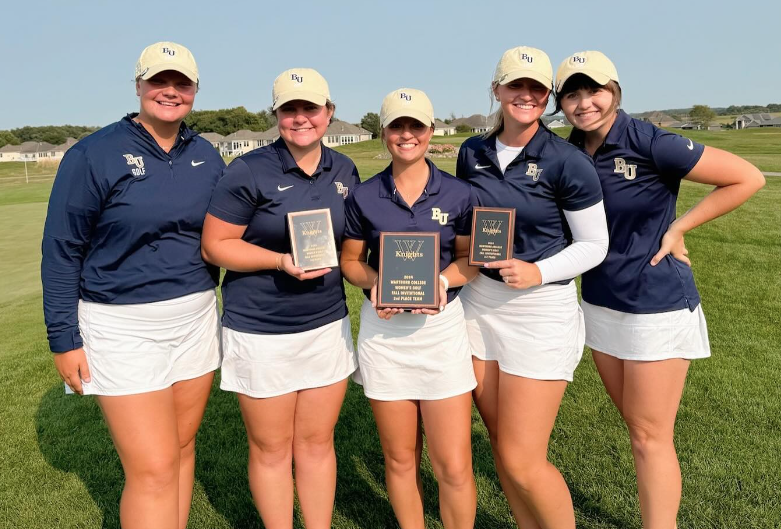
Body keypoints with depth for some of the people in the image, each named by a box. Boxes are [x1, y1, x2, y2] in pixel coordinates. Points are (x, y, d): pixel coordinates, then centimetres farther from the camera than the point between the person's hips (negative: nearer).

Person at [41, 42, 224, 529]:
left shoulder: (206, 157, 6)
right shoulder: (94, 155, -8)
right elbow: (61, 250, -5)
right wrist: (64, 339, -7)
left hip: (195, 319, 5)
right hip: (123, 327, -4)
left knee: (182, 448, 15)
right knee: (154, 469, -4)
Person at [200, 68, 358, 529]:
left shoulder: (345, 171, 5)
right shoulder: (250, 171, -10)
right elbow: (214, 246, -8)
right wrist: (282, 261, -20)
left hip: (327, 326, 4)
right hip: (261, 331, -4)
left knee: (318, 442, 15)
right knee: (271, 450, 11)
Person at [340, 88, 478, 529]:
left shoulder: (458, 194, -1)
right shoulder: (364, 196, 1)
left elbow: (470, 259, 5)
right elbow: (351, 260, 9)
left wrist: (444, 280, -15)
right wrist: (373, 283, -12)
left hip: (442, 325, -1)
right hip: (384, 330, 1)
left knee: (454, 465, 1)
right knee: (400, 459, 13)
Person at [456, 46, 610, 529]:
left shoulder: (567, 161, -11)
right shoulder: (472, 153, 4)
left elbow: (595, 245, -5)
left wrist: (538, 272, -19)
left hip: (542, 311, -5)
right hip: (479, 304, 5)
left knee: (522, 461, -3)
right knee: (502, 446, 14)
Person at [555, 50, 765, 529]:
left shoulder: (649, 143, -17)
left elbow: (748, 178, -12)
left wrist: (677, 229, -13)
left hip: (658, 305, -6)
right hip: (601, 303, 6)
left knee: (650, 436, 2)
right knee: (636, 425, 18)